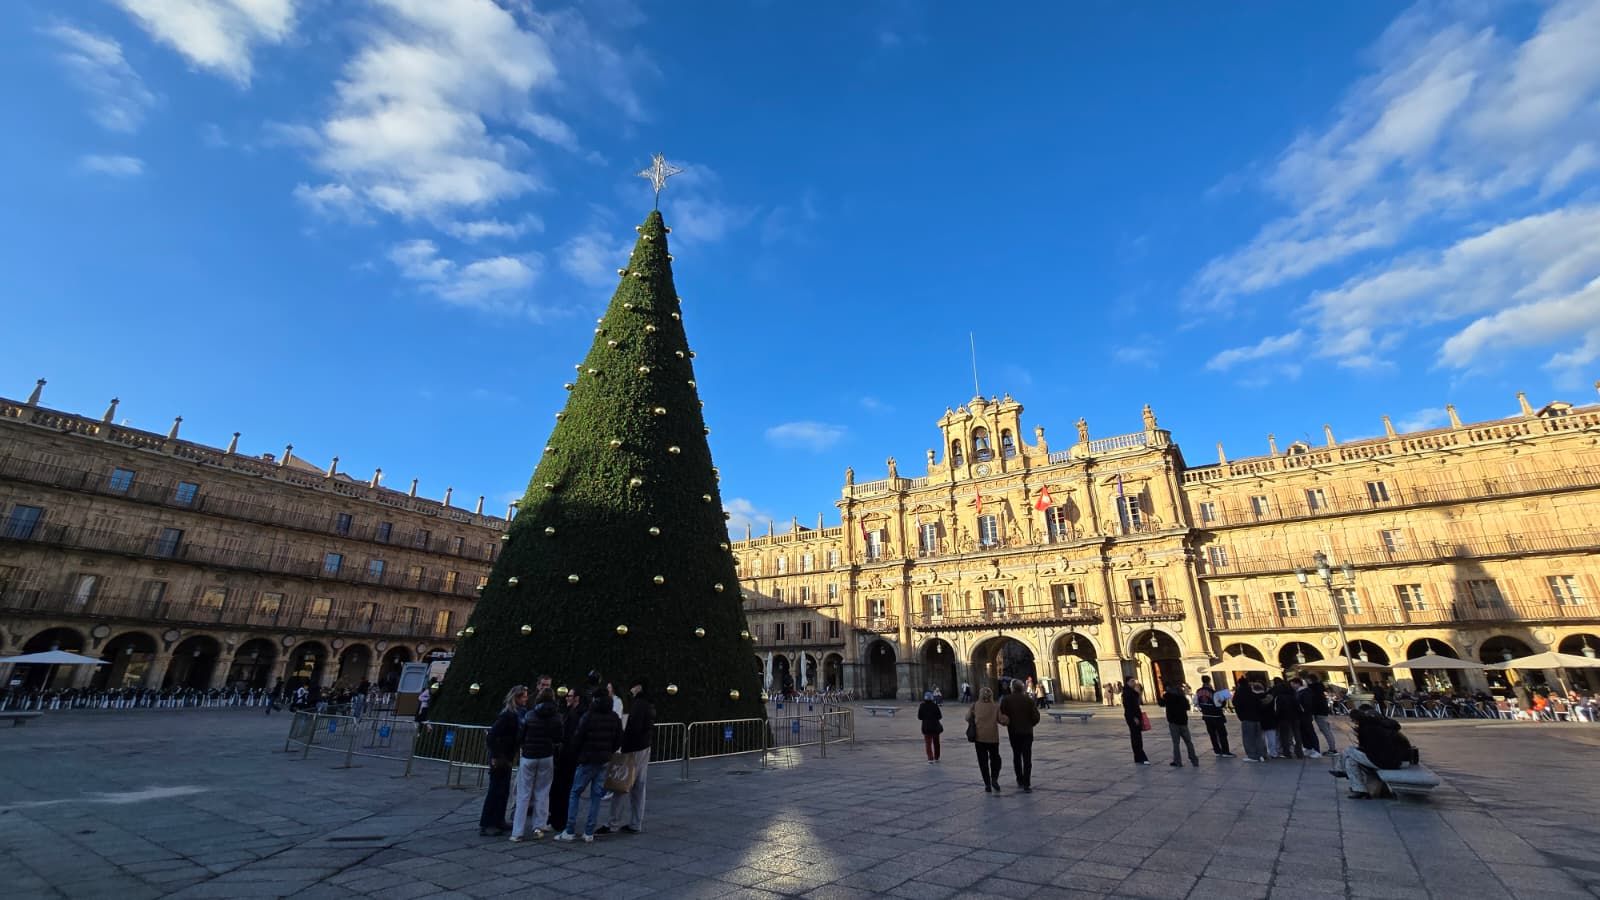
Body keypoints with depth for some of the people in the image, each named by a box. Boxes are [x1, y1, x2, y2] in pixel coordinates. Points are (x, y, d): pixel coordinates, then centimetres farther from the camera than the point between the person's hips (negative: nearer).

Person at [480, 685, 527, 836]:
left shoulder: (516, 714, 7)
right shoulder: (507, 714, -19)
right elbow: (492, 734, -23)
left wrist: (512, 757, 10)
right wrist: (495, 756, -19)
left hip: (506, 757, 9)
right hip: (499, 757, -9)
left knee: (504, 790, 15)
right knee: (496, 791, -2)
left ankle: (498, 821, 25)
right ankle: (485, 825, 6)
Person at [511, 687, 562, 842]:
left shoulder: (529, 715, -2)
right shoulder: (556, 717, -3)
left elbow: (521, 736, 1)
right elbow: (558, 739, -3)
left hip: (528, 756, 0)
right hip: (547, 758, 0)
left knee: (524, 794, 6)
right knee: (542, 793, 10)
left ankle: (517, 832, 5)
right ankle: (538, 827, 7)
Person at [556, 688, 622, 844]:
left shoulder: (588, 717, -14)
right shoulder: (615, 718, 2)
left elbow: (577, 739, -11)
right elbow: (619, 740, 5)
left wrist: (579, 754, 9)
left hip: (587, 761, -4)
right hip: (604, 761, 4)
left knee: (574, 794, 9)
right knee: (596, 796, 10)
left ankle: (570, 832, 8)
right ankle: (589, 833, 11)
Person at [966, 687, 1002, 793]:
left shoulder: (975, 706, -3)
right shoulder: (996, 706, -5)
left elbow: (968, 718, -2)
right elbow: (1001, 719, -10)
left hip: (979, 737, 0)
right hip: (993, 737, 0)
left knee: (983, 761, 9)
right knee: (995, 758, 19)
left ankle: (987, 785, 8)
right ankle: (994, 779, 2)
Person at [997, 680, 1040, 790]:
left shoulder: (1006, 700, -7)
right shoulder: (1029, 700, -6)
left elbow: (1000, 716, -10)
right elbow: (1036, 717, -6)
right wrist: (1029, 725, 13)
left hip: (1013, 732, 1)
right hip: (1027, 732, -1)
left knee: (1016, 756, 19)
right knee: (1027, 759, 0)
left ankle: (1020, 781, 26)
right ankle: (1026, 785, -8)